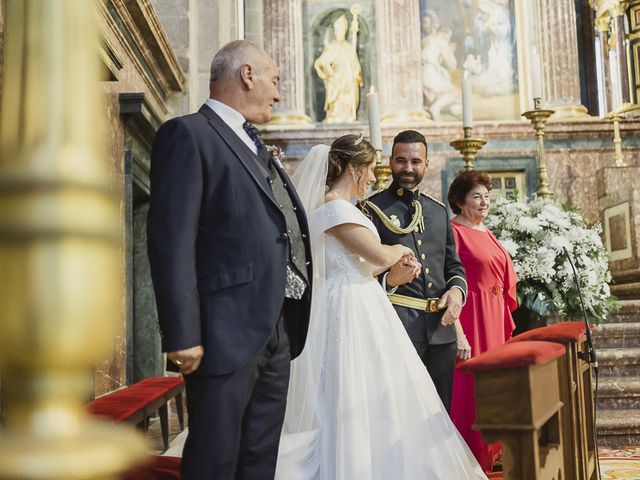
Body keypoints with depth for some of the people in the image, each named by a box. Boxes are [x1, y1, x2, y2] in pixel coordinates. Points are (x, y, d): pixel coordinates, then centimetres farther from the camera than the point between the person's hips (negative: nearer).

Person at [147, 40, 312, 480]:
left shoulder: (254, 144, 21)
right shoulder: (189, 134, -7)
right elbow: (172, 240, -15)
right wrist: (182, 335, -20)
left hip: (276, 332, 9)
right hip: (227, 333, -8)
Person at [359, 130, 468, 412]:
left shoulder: (439, 210, 17)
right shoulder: (373, 209, -1)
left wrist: (457, 290, -1)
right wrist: (387, 280, -25)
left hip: (442, 328, 6)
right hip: (399, 327, -6)